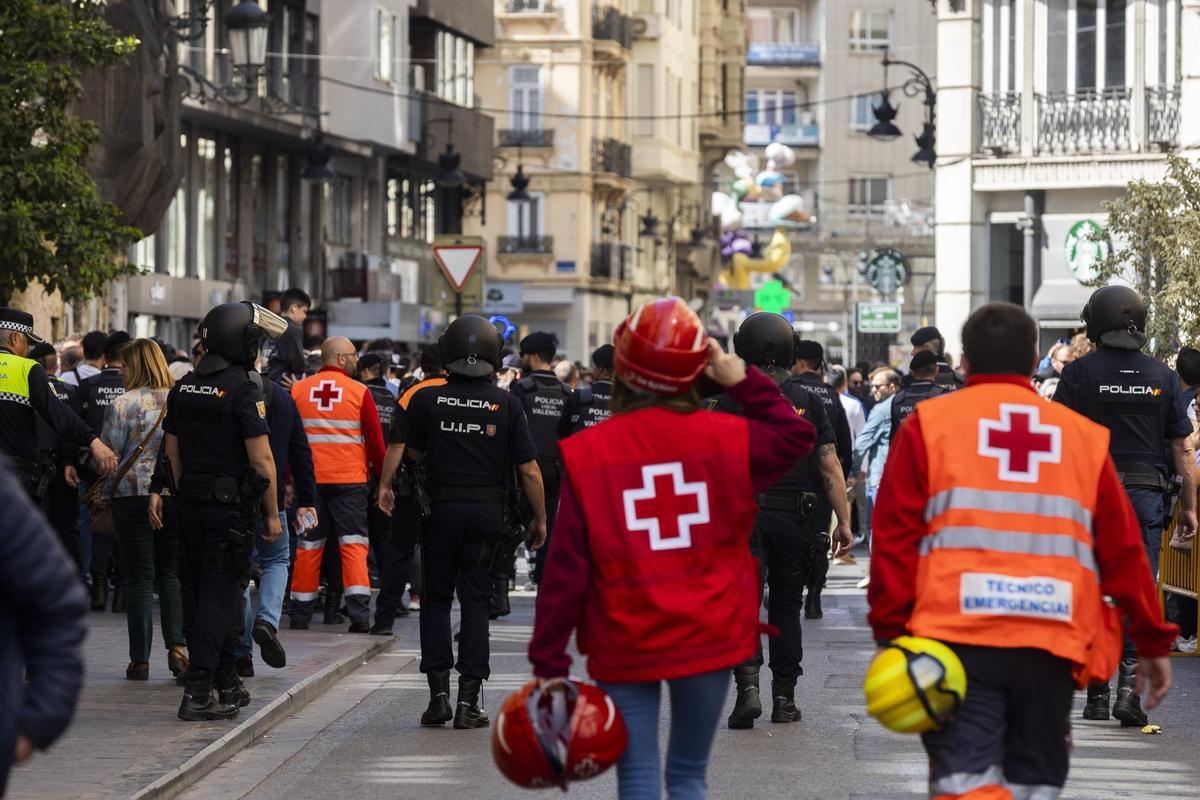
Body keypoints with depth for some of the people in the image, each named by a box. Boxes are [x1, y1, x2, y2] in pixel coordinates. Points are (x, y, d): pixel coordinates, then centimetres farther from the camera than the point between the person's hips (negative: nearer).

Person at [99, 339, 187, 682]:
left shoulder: (123, 404, -8)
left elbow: (109, 453, -5)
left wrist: (104, 489, 12)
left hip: (134, 495, -3)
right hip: (177, 495, 3)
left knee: (140, 577, 2)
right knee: (171, 574, 12)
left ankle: (140, 659, 4)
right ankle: (176, 645, -3)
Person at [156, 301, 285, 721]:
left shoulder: (182, 389, 8)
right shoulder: (243, 390, -14)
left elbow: (173, 451, 14)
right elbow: (261, 460, -15)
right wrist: (272, 513, -7)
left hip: (194, 504, 7)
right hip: (233, 505, -7)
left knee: (210, 592, 16)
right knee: (220, 596, -5)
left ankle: (228, 685, 25)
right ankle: (197, 693, -11)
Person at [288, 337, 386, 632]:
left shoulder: (298, 390, 4)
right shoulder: (359, 392, -4)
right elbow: (376, 441, -1)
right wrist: (383, 478, 10)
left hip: (310, 480, 3)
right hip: (350, 479, -3)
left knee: (308, 545, 10)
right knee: (353, 544, -1)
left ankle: (300, 613, 14)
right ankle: (359, 614, -10)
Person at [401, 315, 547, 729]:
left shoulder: (427, 400, -6)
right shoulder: (506, 404, -5)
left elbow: (414, 453, 8)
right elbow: (529, 469, -5)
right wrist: (540, 519, 5)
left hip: (442, 508, 0)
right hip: (487, 512, 0)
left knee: (436, 598, 12)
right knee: (475, 601, 6)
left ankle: (439, 692, 3)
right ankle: (469, 699, 2)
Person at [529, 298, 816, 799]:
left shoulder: (586, 455, -9)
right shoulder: (722, 438, -4)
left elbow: (567, 569, -7)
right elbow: (797, 436, 15)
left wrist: (548, 663, -2)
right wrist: (742, 382, 12)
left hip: (624, 645, -1)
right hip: (708, 639, 1)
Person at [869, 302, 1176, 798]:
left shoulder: (928, 424, 6)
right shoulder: (1084, 436, 12)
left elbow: (895, 537, -1)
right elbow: (1123, 551, 13)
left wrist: (889, 630, 1)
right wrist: (1153, 643, 19)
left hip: (957, 635, -2)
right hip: (1051, 643, 2)